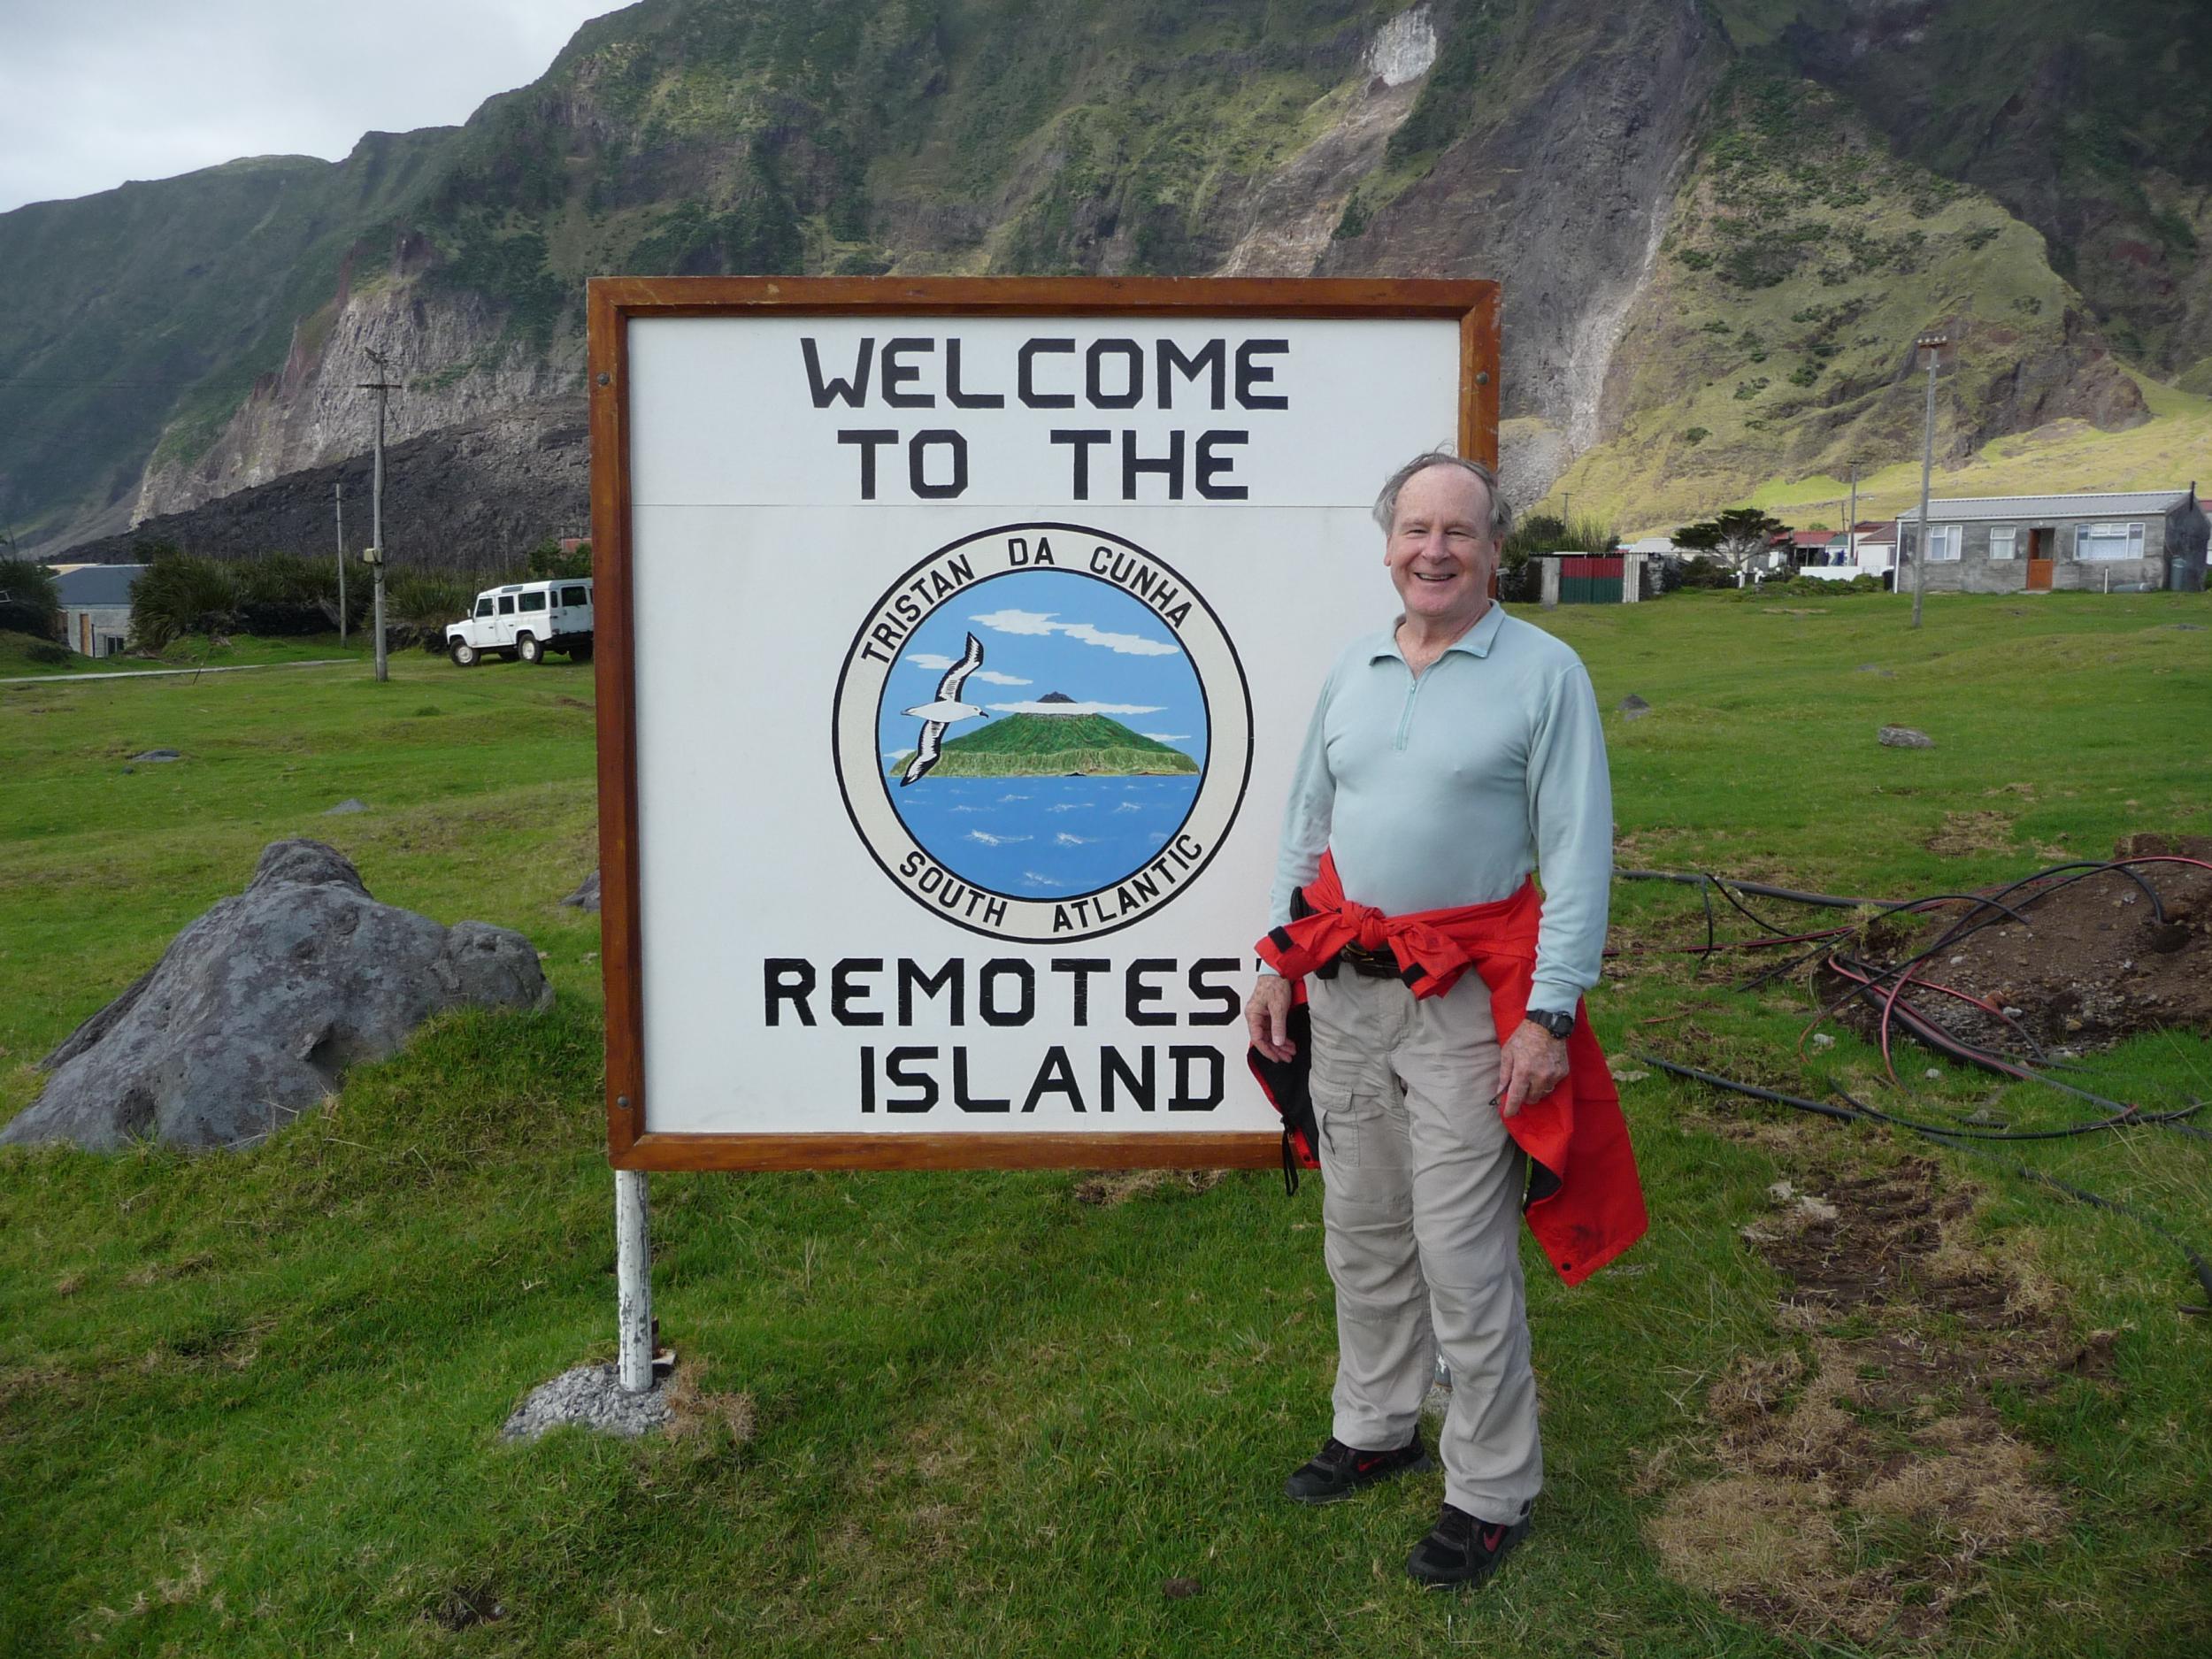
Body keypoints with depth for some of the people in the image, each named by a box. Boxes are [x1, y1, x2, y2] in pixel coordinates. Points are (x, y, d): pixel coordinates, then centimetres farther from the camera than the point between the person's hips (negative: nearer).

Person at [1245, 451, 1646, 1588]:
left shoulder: (1545, 673, -7)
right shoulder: (1353, 671, 9)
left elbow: (1579, 857, -10)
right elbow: (1307, 824, 14)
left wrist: (1550, 1015, -14)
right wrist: (1280, 961, 8)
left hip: (1467, 999, -5)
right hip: (1343, 988, 6)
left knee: (1464, 1256, 0)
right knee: (1362, 1233, 16)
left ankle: (1492, 1492, 18)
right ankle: (1376, 1430, 35)